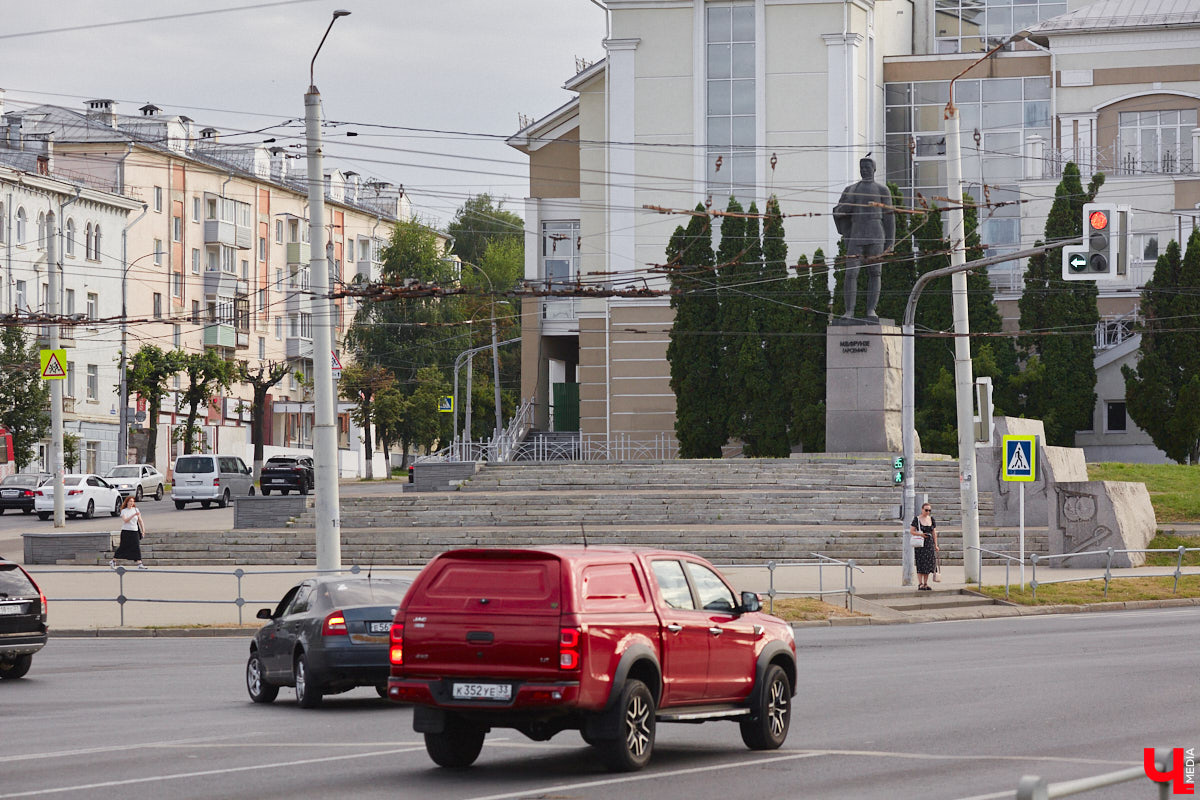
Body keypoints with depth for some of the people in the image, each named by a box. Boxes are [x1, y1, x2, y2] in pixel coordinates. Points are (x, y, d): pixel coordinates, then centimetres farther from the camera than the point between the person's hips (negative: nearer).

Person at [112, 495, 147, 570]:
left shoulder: (136, 510, 9)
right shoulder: (124, 511, -2)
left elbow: (140, 520, 13)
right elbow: (125, 520, -18)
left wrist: (143, 530, 9)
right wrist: (134, 515, -26)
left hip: (135, 531, 3)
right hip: (126, 531, -3)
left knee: (137, 547, -8)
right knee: (122, 547, 3)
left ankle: (139, 564, -12)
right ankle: (113, 562, 19)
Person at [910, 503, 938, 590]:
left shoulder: (931, 519, 10)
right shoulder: (917, 519, -1)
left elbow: (934, 533, 13)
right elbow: (912, 531, -1)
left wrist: (936, 545, 9)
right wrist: (920, 534, -18)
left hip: (929, 544, 4)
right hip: (920, 544, -4)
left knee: (928, 564, 3)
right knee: (920, 564, -7)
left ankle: (925, 584, 10)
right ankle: (920, 584, -7)